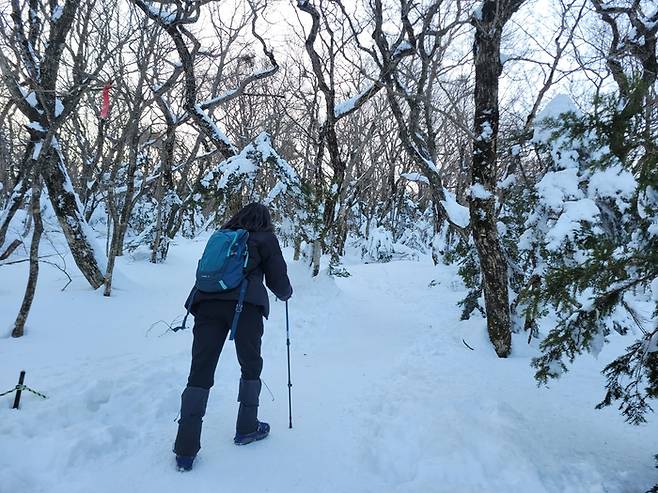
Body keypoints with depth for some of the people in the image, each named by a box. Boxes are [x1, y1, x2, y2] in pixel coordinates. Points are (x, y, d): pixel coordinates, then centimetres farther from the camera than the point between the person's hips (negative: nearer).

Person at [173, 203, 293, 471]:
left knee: (200, 371, 2)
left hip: (206, 300, 4)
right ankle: (246, 428, 25)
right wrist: (286, 293, 35)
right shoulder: (266, 239, 15)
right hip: (246, 303, -3)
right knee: (251, 366, 16)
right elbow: (277, 280, 14)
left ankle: (186, 449, 0)